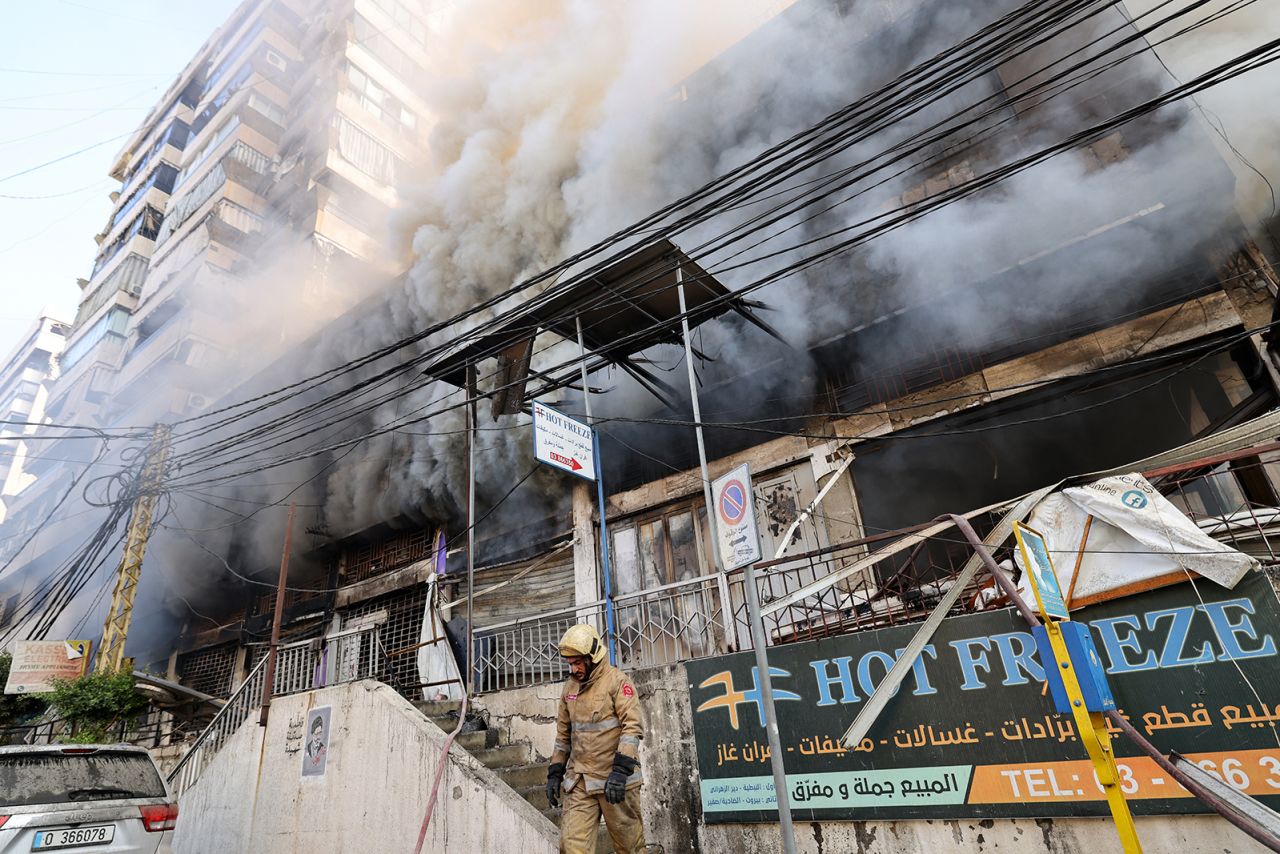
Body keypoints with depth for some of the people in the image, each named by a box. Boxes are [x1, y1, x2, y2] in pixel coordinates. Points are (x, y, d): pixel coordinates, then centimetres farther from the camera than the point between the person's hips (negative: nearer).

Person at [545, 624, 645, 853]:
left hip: (615, 779, -5)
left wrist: (620, 770, -23)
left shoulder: (616, 681, -9)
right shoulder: (569, 687, 11)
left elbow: (633, 726, -16)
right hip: (579, 780, 5)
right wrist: (555, 773, 15)